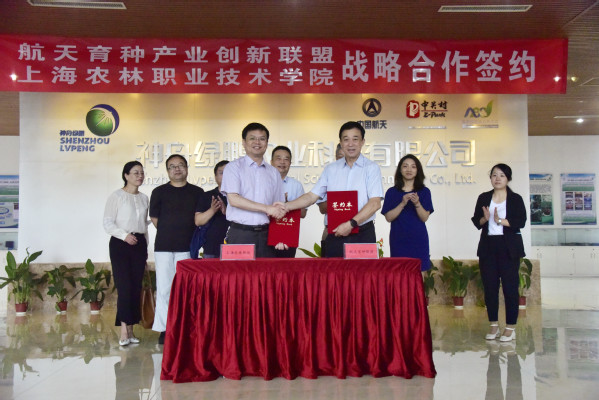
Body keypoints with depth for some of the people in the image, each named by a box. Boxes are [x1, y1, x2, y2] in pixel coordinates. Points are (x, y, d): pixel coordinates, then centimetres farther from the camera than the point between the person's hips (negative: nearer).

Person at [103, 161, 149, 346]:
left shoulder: (144, 198, 14)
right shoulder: (116, 196, -2)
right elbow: (108, 223, -6)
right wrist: (124, 235, -20)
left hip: (139, 244, 5)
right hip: (120, 243, -5)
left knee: (136, 287, 3)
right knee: (124, 286, -12)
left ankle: (130, 329, 9)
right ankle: (124, 330, -10)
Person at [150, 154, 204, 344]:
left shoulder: (197, 192, 9)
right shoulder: (159, 192, 7)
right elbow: (154, 217, 11)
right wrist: (169, 233, 10)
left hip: (187, 247, 1)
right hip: (164, 247, -1)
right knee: (164, 288, -1)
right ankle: (164, 328, 6)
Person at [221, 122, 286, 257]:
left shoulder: (273, 172, 16)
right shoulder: (233, 167, 4)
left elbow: (279, 209, 15)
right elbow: (233, 199, -9)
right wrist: (267, 208, -11)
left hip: (265, 234, 3)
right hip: (240, 234, -3)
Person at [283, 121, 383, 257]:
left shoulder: (371, 168, 0)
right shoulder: (330, 169, 12)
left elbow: (375, 203, -9)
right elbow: (312, 196, 11)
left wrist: (351, 224, -16)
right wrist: (285, 206, -2)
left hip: (363, 235, -3)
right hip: (335, 235, 3)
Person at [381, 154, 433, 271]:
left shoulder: (424, 191, 5)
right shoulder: (392, 192, 4)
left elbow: (424, 217, -2)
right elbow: (388, 217, -4)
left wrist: (417, 203, -19)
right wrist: (402, 204, -17)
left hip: (418, 240, 1)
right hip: (398, 240, 0)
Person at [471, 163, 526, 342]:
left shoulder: (515, 199, 1)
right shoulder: (483, 198, 10)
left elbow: (521, 222, -9)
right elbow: (476, 221, 7)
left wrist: (500, 220, -18)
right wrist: (485, 219, -13)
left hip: (509, 248, -3)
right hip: (488, 247, 3)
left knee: (510, 286, -2)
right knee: (490, 287, 6)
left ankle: (510, 327, 8)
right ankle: (493, 325, 17)